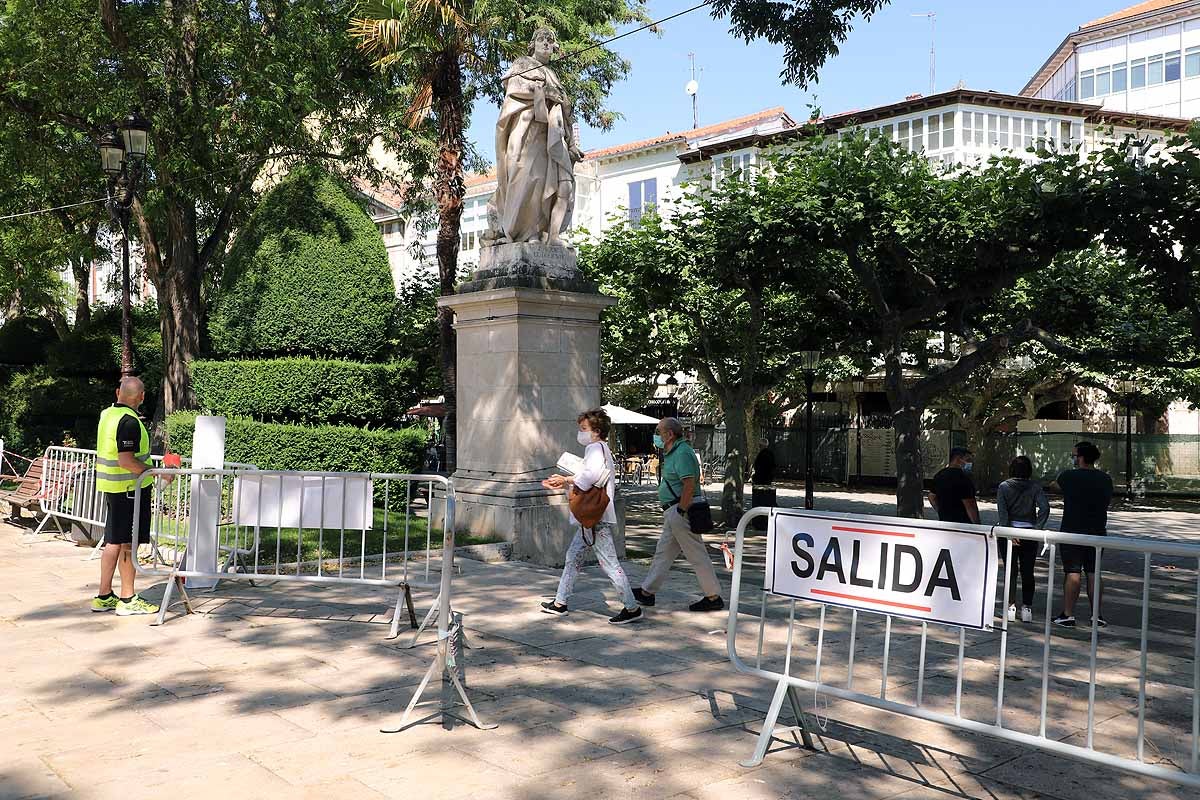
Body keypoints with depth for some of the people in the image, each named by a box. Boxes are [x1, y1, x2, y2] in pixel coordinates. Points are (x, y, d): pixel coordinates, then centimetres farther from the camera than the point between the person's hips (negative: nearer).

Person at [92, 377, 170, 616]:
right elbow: (126, 461, -25)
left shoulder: (107, 414, 10)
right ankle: (128, 600, 4)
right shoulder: (130, 421, -19)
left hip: (111, 487, 9)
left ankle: (104, 596, 20)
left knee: (114, 542, 14)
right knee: (129, 543, -2)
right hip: (129, 488, -9)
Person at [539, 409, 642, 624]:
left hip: (597, 519, -11)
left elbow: (591, 475, -30)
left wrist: (565, 479, -16)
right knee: (573, 558, 17)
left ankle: (632, 608, -3)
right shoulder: (599, 449, 20)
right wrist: (563, 483, 14)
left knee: (609, 563, -8)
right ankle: (560, 603, 26)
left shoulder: (596, 448, -12)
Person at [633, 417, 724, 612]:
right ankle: (647, 592, 23)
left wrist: (680, 511, -23)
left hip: (679, 511, -11)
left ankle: (714, 598, 5)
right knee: (663, 552, 15)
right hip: (673, 513, 11)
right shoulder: (674, 452, 16)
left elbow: (690, 484, -25)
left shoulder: (682, 453, -17)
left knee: (697, 555, -3)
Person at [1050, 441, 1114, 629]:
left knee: (1072, 573, -1)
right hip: (1097, 532, 4)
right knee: (1094, 573, 10)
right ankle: (1096, 615, 13)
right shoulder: (1105, 479, 2)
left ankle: (1068, 615, 2)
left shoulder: (1069, 476, -11)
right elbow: (1108, 501, 15)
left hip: (1072, 532, -4)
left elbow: (1056, 484, 11)